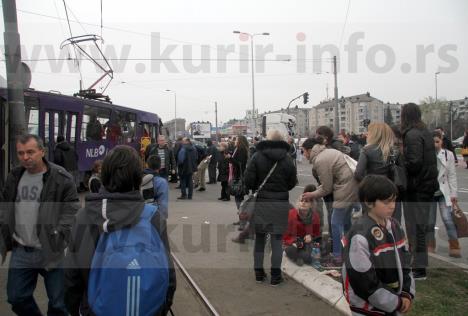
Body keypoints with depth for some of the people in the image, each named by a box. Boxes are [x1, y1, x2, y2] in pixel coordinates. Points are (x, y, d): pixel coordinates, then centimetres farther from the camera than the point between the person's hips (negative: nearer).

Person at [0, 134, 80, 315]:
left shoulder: (61, 178, -10)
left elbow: (72, 210, -10)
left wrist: (58, 235, -18)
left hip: (50, 251, -5)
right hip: (21, 251, 5)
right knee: (16, 297, 15)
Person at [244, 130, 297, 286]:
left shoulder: (257, 156, -6)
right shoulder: (287, 159, -2)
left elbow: (248, 180, -10)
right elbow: (292, 182, 2)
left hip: (260, 202, 0)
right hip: (280, 203, 0)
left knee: (259, 238, 13)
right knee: (277, 239, 6)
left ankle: (259, 272, 20)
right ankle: (275, 275, 9)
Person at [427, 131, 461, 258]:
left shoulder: (448, 154, -2)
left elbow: (452, 175, 2)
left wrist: (453, 193, -1)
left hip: (444, 193, 0)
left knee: (448, 220, -8)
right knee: (430, 222, 9)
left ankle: (454, 248, 4)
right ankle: (430, 247, 24)